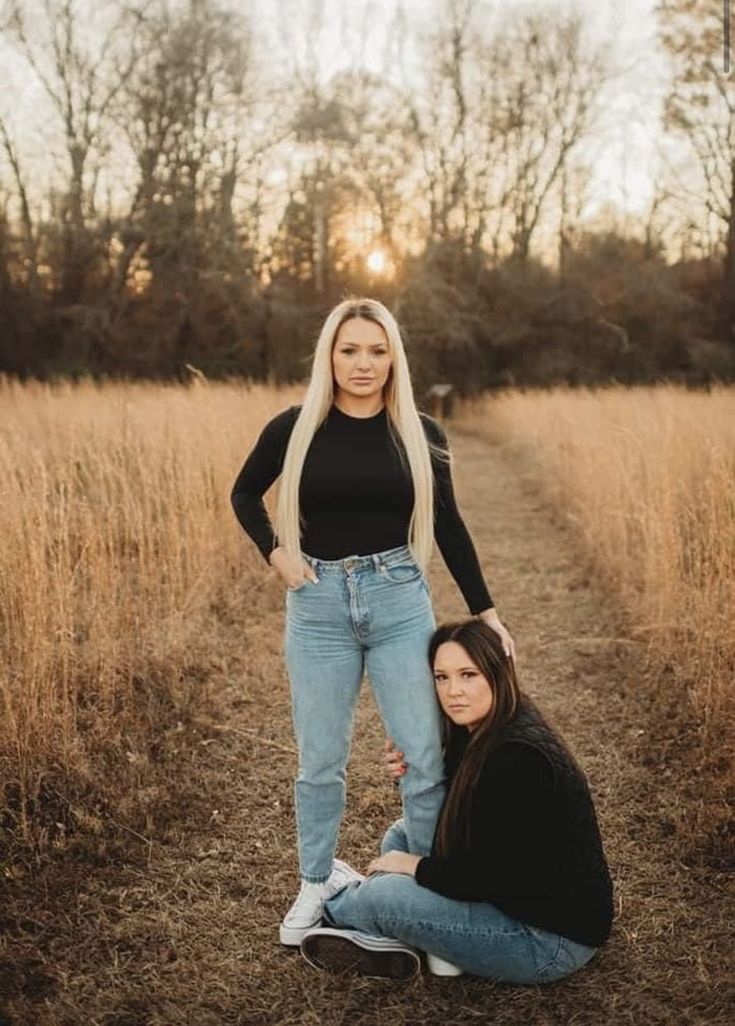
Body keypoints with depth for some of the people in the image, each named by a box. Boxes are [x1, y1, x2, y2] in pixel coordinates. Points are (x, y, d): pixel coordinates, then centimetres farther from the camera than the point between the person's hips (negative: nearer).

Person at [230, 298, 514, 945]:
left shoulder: (420, 433, -1)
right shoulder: (295, 427, -2)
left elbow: (448, 527, 7)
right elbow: (245, 494, 13)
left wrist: (485, 611, 6)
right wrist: (275, 551, -2)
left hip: (399, 600, 0)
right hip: (319, 604, 0)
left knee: (428, 753, 2)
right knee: (320, 759, 10)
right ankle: (317, 882, 31)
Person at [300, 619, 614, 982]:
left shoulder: (517, 760, -27)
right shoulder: (479, 733, 2)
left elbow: (484, 878, -25)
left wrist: (415, 867, -9)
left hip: (552, 940, -10)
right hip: (518, 892, 10)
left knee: (381, 896, -13)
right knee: (401, 835, 14)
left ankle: (333, 907, 19)